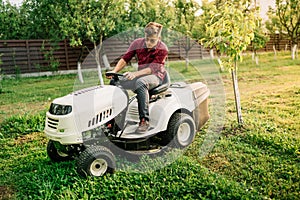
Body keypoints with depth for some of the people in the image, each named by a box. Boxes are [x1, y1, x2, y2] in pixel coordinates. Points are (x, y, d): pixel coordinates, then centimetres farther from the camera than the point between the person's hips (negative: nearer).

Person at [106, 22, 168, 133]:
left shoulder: (162, 49, -11)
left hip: (155, 76, -5)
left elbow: (153, 68, -21)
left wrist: (135, 74, -36)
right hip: (140, 76, 5)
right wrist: (114, 72, -20)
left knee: (140, 82, -40)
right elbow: (125, 58, -2)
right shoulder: (137, 43, 1)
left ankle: (144, 120, -37)